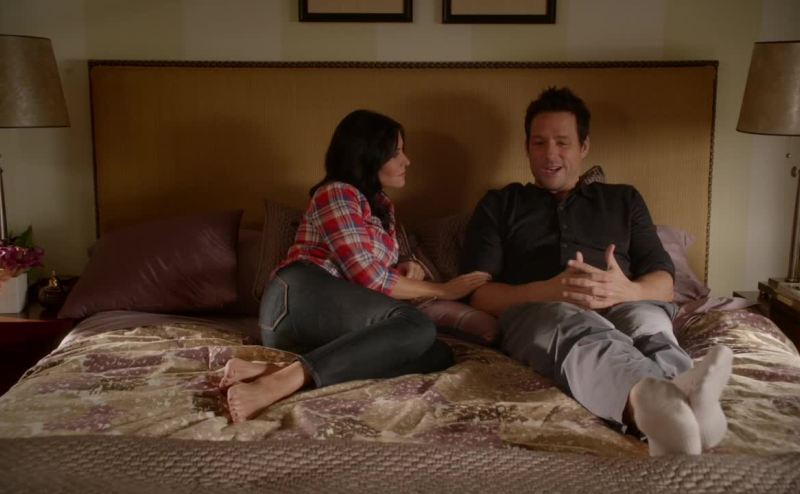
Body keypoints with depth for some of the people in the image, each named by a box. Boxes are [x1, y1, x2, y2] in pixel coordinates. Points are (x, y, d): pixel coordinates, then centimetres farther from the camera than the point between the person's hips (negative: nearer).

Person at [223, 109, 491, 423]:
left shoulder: (381, 205, 27)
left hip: (318, 325, 8)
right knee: (417, 326, -31)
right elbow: (369, 278, -11)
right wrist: (443, 290, -3)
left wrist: (407, 269, 10)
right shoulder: (337, 193, -1)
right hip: (301, 296, -8)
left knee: (438, 353, -19)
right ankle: (278, 382, -41)